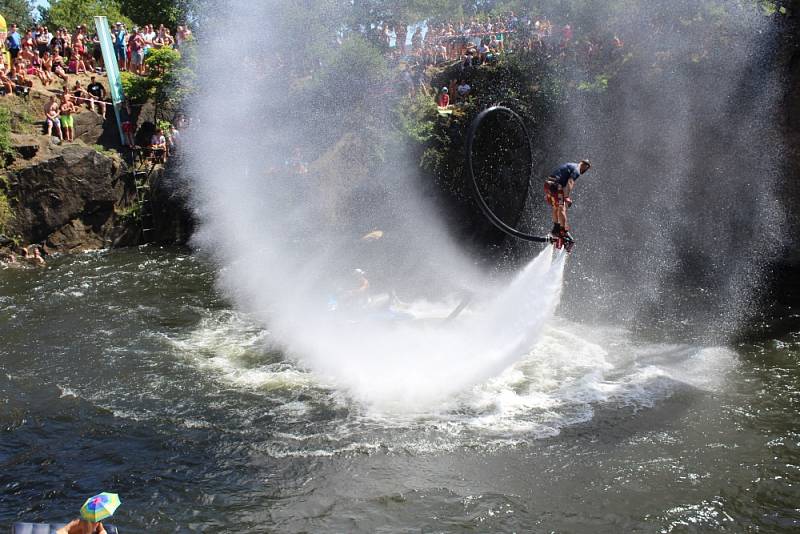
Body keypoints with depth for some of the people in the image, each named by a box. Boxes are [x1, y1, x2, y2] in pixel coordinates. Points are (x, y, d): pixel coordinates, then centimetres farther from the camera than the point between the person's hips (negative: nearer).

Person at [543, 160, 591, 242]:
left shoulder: (570, 166, 25)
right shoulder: (576, 171, -5)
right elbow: (570, 183, -20)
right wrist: (567, 197, -28)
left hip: (548, 184, 10)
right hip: (555, 186, -10)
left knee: (555, 208, 19)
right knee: (562, 209, -10)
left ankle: (556, 229, 25)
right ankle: (564, 232, -14)